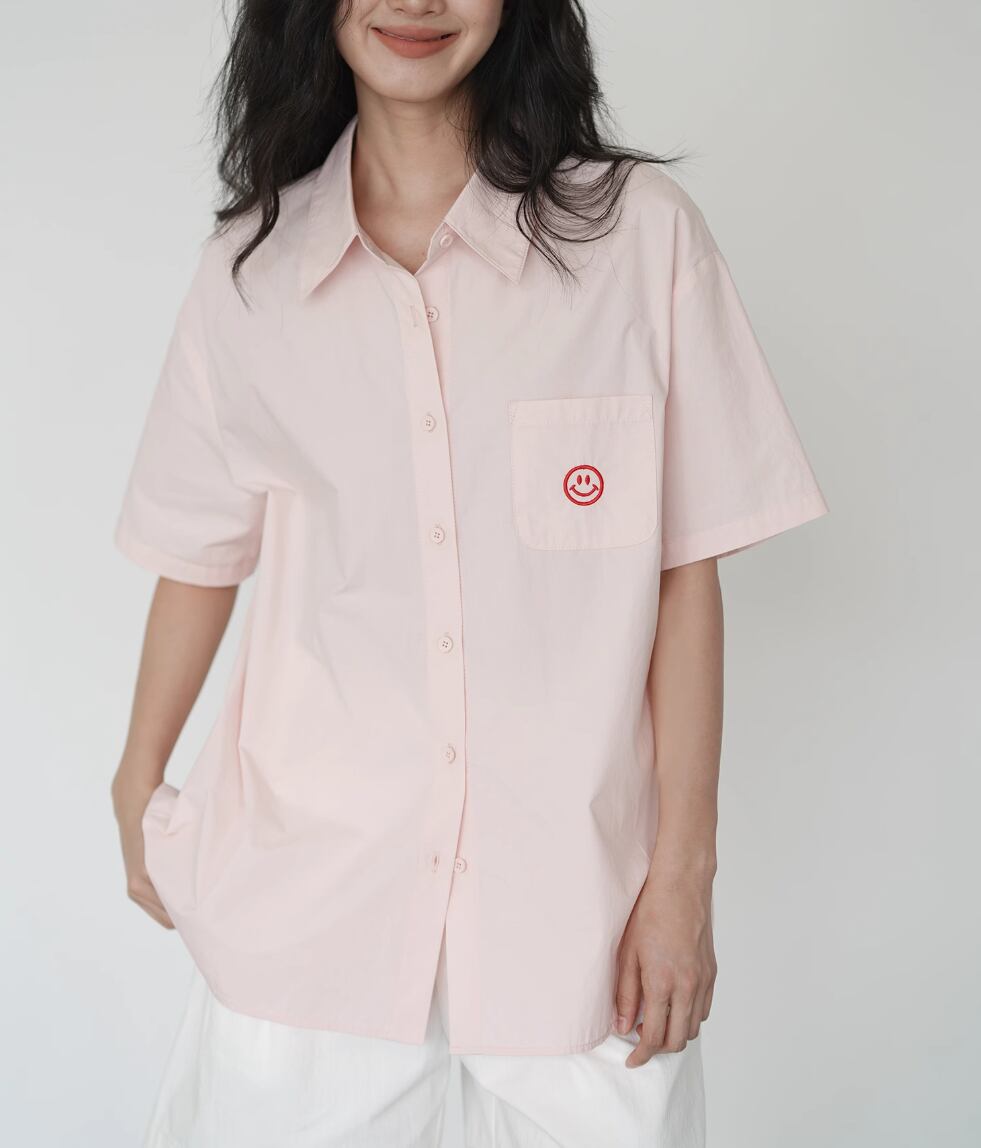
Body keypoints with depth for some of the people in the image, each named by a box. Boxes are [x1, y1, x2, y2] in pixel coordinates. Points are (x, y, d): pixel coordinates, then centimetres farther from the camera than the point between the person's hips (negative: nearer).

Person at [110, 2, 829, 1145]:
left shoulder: (640, 233, -5)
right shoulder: (247, 269, 2)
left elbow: (687, 569, -4)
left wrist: (682, 876, -5)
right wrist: (138, 786, 21)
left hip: (577, 888, -1)